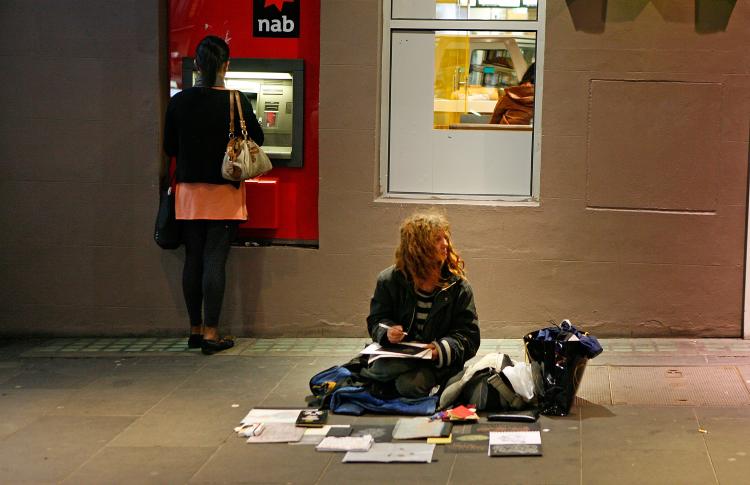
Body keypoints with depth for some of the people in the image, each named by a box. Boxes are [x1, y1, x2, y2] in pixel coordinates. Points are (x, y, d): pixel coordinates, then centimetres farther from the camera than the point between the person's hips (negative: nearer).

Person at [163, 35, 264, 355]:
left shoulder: (179, 102, -3)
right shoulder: (236, 101, -10)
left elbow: (169, 147, 5)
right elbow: (257, 140, 2)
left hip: (189, 192, 3)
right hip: (224, 193, -3)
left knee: (193, 260, 11)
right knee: (215, 261, -1)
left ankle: (195, 329, 17)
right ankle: (210, 333, 0)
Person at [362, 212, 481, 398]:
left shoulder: (458, 286, 0)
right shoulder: (389, 280, 2)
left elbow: (469, 335, -3)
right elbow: (376, 320, 7)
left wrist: (442, 348, -22)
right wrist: (387, 331, -18)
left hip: (437, 362, -1)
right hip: (398, 353, 1)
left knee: (411, 385, -32)